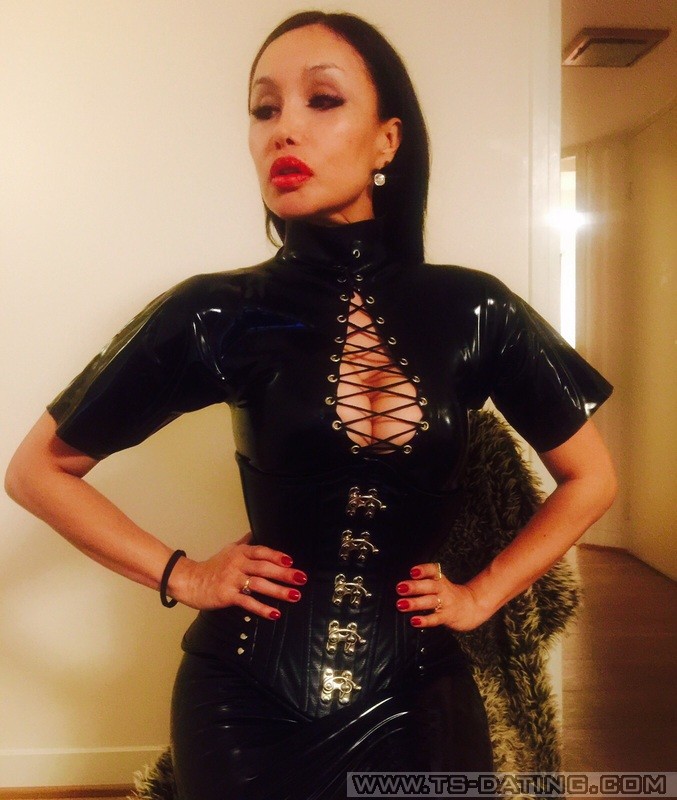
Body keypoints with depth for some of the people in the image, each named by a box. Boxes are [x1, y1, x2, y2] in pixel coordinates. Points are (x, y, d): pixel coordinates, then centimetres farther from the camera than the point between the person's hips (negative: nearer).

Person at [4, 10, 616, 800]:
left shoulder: (474, 311, -6)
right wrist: (180, 575, -4)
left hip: (415, 696, 1)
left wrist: (482, 594, 0)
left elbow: (589, 478, 8)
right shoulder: (218, 314, -9)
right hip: (249, 698, 0)